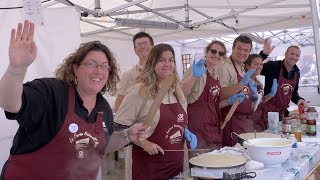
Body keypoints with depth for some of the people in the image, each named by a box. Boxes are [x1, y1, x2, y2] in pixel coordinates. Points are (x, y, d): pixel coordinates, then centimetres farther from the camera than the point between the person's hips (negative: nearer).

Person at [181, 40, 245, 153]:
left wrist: (230, 101, 9)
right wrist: (194, 76, -30)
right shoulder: (198, 70, -8)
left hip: (214, 129, 8)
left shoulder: (216, 76, 15)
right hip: (198, 126, -8)